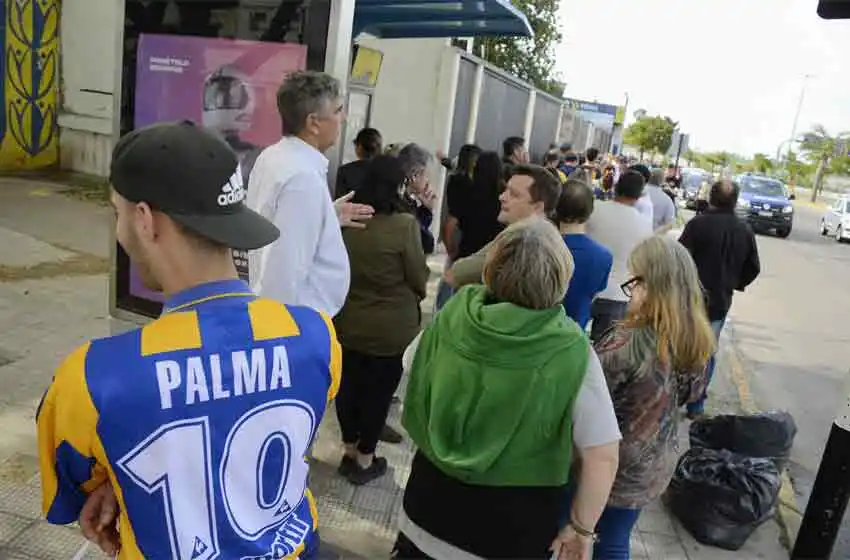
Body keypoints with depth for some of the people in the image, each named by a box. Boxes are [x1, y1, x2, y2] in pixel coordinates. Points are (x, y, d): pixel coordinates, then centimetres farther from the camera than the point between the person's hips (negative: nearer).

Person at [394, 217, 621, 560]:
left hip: (432, 495, 2)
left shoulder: (452, 316, -14)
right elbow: (602, 457, -17)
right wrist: (581, 528, -3)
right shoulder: (572, 352, -23)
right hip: (513, 522, -1)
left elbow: (412, 373, 4)